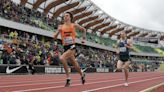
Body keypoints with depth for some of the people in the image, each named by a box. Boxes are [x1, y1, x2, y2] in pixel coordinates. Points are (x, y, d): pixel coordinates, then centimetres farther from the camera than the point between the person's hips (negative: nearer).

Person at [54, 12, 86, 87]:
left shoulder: (74, 25, 2)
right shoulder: (61, 26, 7)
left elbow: (84, 30, 17)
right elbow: (55, 37, 5)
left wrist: (84, 38, 11)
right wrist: (58, 31, -12)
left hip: (72, 47, -4)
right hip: (65, 47, 4)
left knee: (62, 58, -28)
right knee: (75, 64, 14)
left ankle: (68, 78, -17)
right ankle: (82, 74, 44)